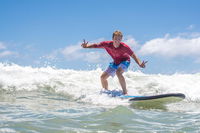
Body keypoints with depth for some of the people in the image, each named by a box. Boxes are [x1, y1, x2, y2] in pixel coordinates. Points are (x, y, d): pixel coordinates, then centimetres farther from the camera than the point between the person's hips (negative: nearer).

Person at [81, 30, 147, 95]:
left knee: (118, 72, -37)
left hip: (124, 61, -5)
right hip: (115, 62, 5)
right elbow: (96, 45, -15)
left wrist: (140, 64, -43)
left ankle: (125, 92, -29)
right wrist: (86, 46, -31)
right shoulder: (107, 44, -24)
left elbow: (133, 55, -27)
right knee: (103, 77, 5)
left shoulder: (124, 47, -32)